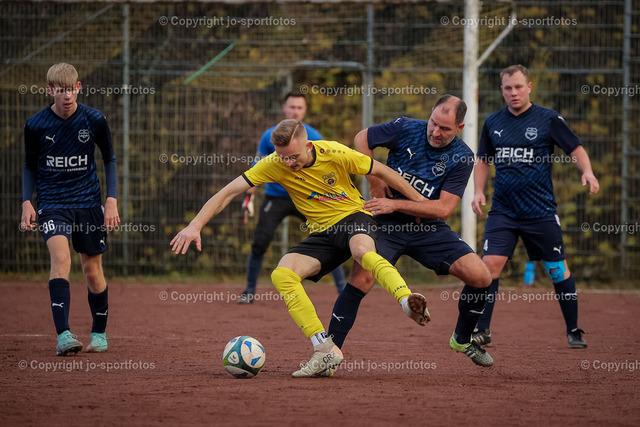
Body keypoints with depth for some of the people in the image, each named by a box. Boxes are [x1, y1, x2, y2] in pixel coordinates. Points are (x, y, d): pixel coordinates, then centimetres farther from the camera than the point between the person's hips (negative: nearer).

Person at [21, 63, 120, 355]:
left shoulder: (94, 120, -4)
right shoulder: (36, 125, -5)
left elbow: (109, 159, 8)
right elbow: (30, 167, 8)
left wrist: (111, 200, -1)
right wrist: (27, 202, -5)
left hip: (88, 201, 1)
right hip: (52, 203, -1)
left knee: (92, 270, 7)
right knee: (60, 257, -23)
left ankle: (99, 334, 28)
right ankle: (63, 336, -31)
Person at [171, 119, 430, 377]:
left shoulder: (335, 154, -16)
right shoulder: (273, 165, -11)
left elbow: (381, 172, -2)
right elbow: (229, 192, -11)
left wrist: (419, 200, 5)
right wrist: (195, 226, -23)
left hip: (353, 218, -4)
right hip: (321, 233, 4)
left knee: (362, 250, -40)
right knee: (282, 274, -22)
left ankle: (408, 303, -57)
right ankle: (325, 351, -26)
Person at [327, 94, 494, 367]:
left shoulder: (462, 158, -9)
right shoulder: (406, 129, -9)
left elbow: (443, 209, -16)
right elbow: (361, 138, 5)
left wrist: (395, 204, -21)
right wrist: (375, 183, -2)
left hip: (429, 230, 1)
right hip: (387, 224, -1)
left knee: (480, 277, -11)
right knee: (361, 278, -24)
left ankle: (463, 339, 15)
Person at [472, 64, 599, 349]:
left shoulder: (548, 119, -3)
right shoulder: (493, 123, 8)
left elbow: (576, 149, 0)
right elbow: (483, 161, 19)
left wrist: (587, 173, -19)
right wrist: (478, 191, 4)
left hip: (541, 212, -2)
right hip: (502, 211, 2)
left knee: (558, 269, 3)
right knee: (490, 264, -11)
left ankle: (573, 330, 17)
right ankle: (482, 330, -4)